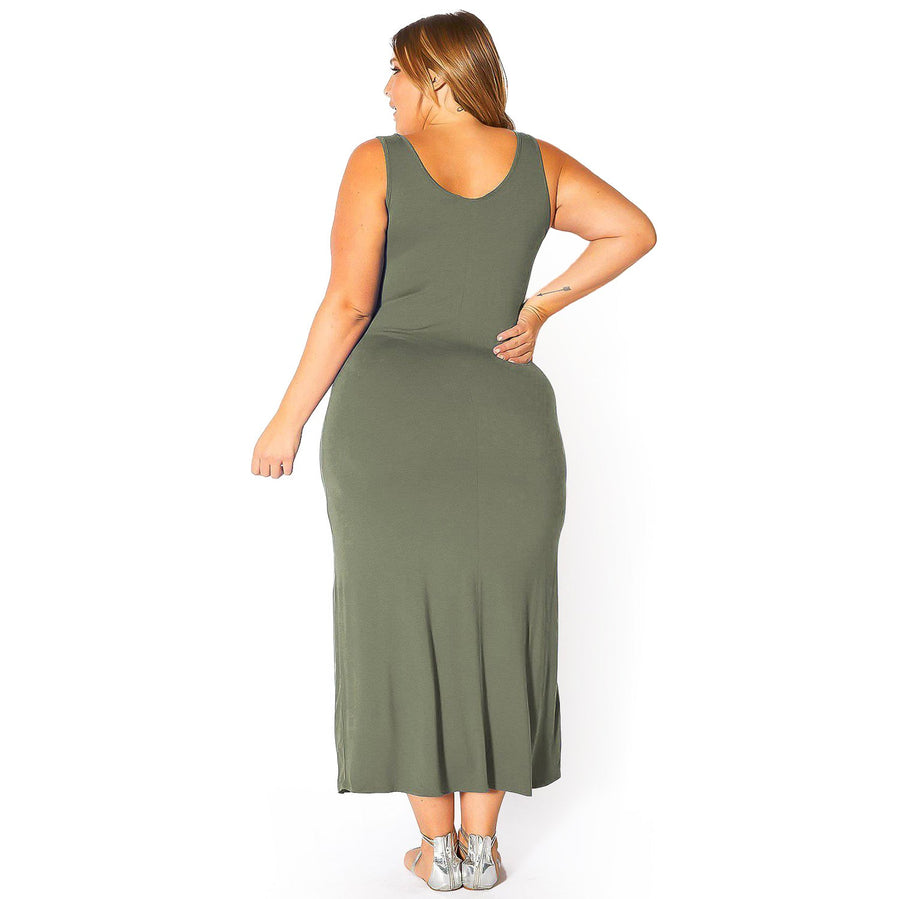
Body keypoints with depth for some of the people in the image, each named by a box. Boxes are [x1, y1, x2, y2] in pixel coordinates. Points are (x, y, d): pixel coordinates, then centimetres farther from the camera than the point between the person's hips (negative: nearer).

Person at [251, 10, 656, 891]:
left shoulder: (378, 162, -5)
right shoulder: (537, 162, 6)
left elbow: (346, 304, -9)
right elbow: (636, 229, 10)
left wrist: (288, 420, -2)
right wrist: (541, 307, 10)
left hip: (389, 420, -2)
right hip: (505, 426, 3)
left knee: (402, 627, 8)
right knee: (493, 634, 12)